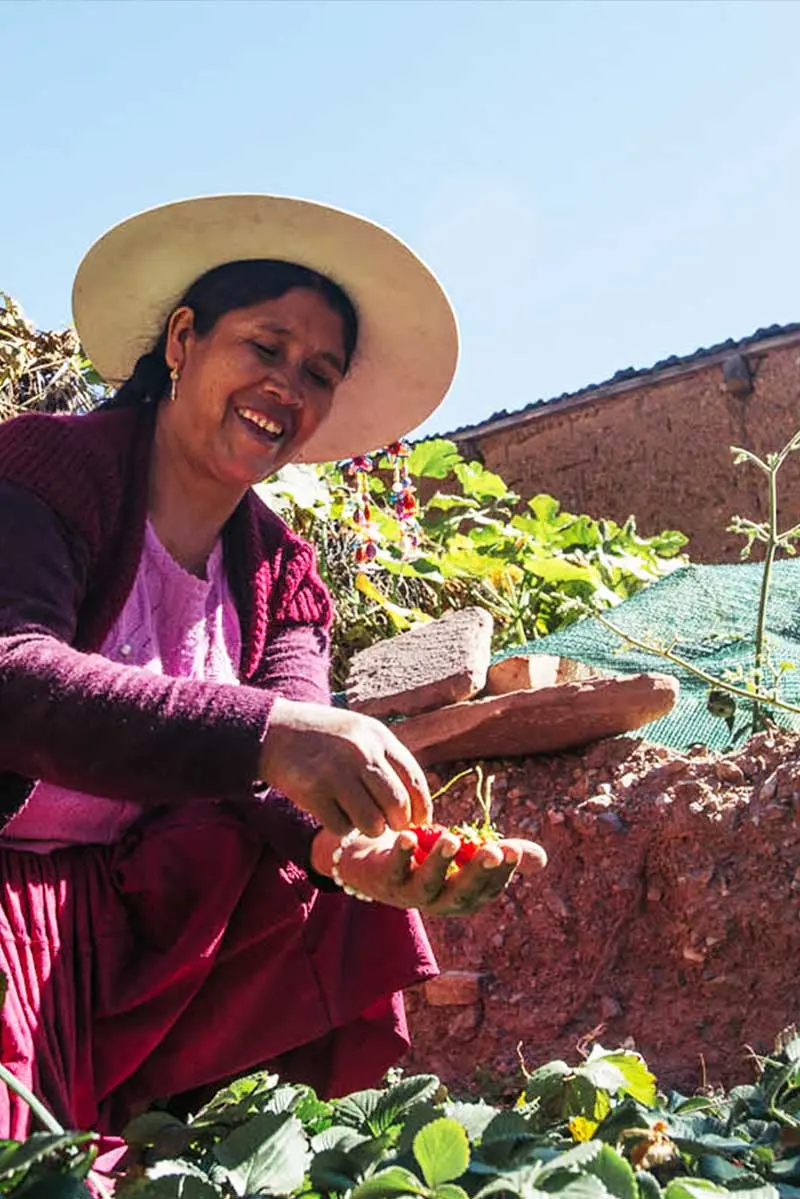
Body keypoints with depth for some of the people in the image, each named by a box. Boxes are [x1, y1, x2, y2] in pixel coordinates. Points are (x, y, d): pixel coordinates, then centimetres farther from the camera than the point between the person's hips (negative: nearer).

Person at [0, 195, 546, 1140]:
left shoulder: (279, 572, 7)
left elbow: (298, 773, -6)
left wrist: (348, 845, -32)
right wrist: (263, 734, -44)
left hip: (131, 908, 7)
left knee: (341, 907, -8)